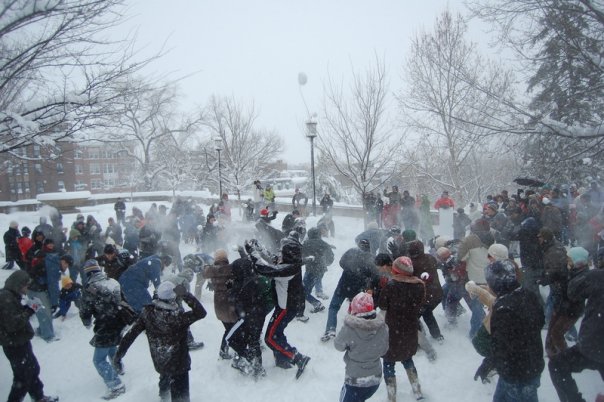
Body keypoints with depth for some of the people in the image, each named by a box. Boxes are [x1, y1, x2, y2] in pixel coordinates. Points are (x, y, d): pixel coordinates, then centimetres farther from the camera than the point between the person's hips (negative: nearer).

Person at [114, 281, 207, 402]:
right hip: (179, 364, -6)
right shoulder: (178, 316, -32)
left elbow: (131, 334, -12)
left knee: (165, 377, 39)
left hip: (159, 363, 6)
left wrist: (119, 354, 1)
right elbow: (201, 313, -30)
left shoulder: (148, 312, -18)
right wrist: (186, 295, -33)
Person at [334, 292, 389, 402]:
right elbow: (383, 351, 1)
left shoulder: (348, 329, -26)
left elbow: (338, 345, -7)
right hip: (376, 378, 4)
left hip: (355, 380, -4)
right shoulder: (383, 327, -14)